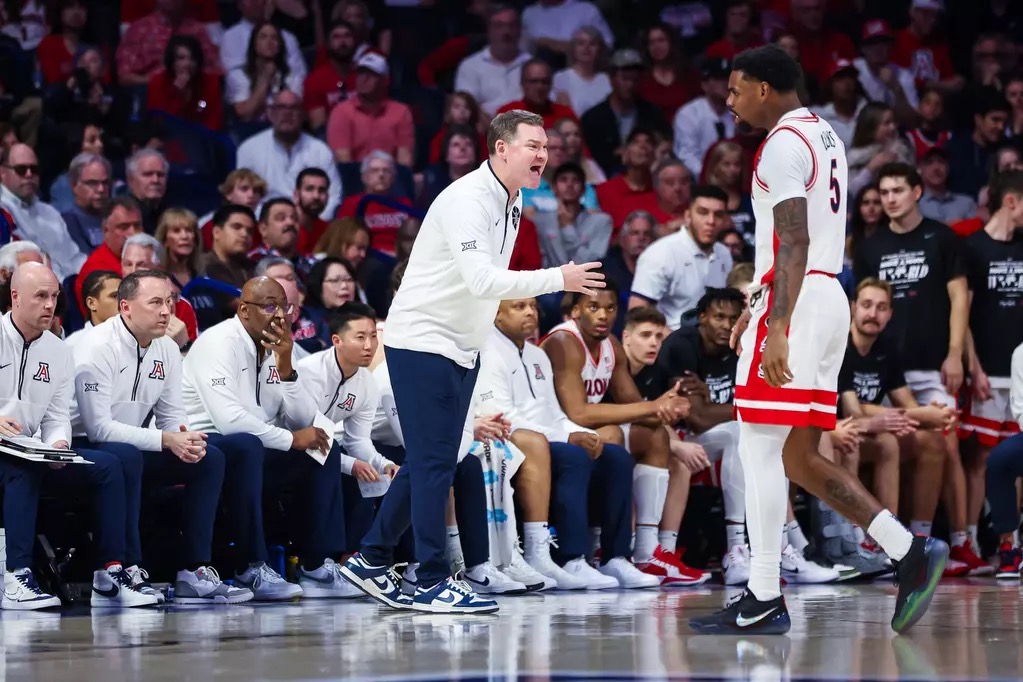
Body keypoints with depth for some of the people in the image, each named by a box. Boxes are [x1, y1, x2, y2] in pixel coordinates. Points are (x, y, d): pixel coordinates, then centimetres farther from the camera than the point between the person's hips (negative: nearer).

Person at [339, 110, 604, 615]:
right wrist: (558, 279, -28)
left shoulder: (512, 204, 11)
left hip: (460, 348, 10)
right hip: (422, 341, -10)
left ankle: (371, 561, 22)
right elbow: (481, 280, -30)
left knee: (429, 463, 13)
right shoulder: (467, 200, -19)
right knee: (434, 463, -7)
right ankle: (433, 581, -4)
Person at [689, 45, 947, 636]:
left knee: (761, 451, -5)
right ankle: (910, 550, 1)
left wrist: (777, 329, -27)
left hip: (794, 302, -10)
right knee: (800, 459, 11)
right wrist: (760, 307, 29)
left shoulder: (783, 144, -12)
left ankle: (764, 601, -4)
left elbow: (794, 243, -21)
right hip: (829, 296, 10)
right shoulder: (826, 137, 19)